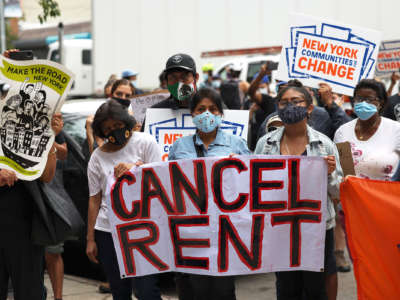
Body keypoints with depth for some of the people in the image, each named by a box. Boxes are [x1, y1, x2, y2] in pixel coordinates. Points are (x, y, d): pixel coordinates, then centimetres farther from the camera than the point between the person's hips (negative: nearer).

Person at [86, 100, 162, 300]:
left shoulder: (145, 143, 3)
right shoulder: (98, 157, 9)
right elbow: (94, 199, 9)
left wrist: (135, 168, -16)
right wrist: (90, 239, 6)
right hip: (107, 231, 3)